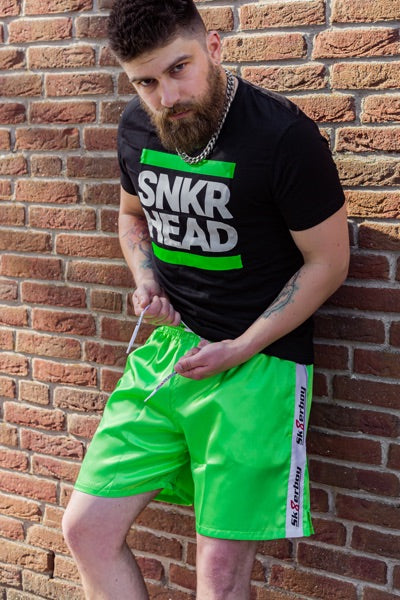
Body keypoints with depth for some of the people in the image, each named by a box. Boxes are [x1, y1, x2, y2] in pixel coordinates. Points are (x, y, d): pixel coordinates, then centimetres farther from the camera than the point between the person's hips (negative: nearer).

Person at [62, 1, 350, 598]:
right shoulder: (137, 127, 3)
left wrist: (238, 349, -14)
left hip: (258, 360, -6)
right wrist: (145, 279, 1)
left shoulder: (284, 135, -16)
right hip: (165, 348, 6)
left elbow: (327, 262, -9)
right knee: (86, 530, 6)